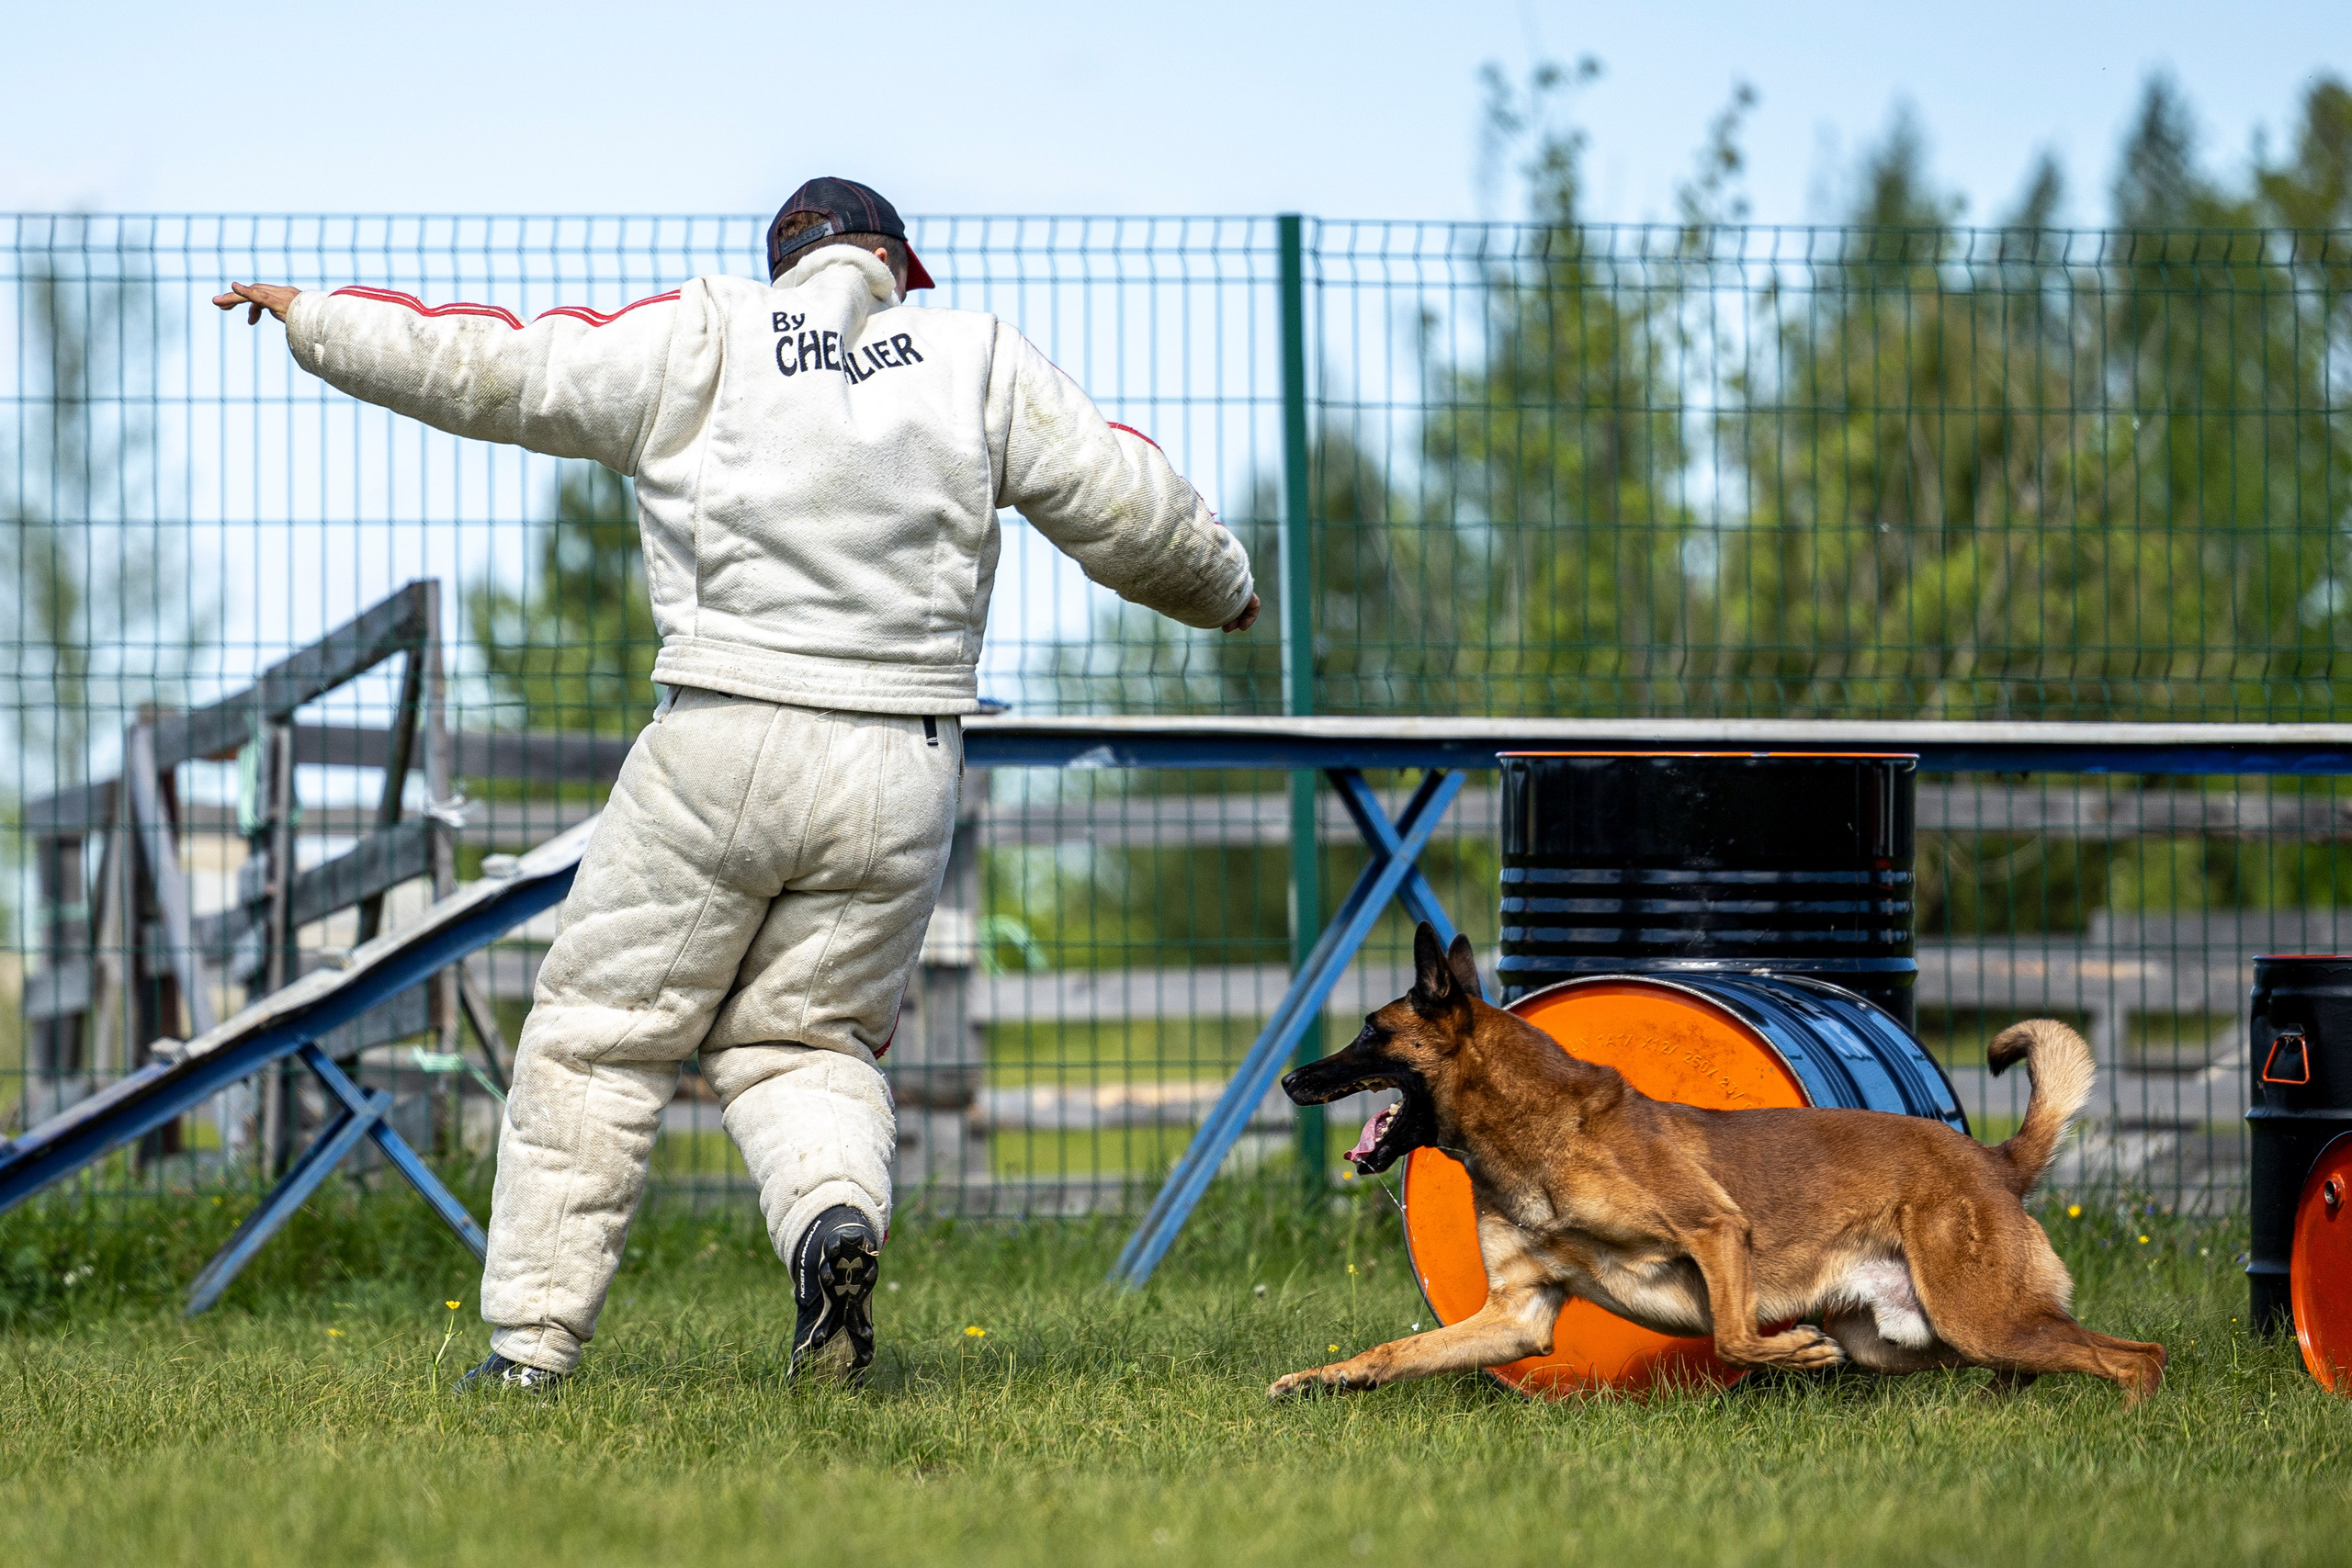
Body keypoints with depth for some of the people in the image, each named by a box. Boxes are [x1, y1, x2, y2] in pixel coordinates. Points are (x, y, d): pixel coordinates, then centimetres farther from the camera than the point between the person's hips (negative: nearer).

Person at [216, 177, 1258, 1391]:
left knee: (600, 1036, 8)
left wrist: (313, 320, 17)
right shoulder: (979, 362, 8)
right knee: (802, 1040, 15)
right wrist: (1224, 589, 31)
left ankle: (532, 1337, 6)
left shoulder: (705, 344, 3)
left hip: (721, 751, -2)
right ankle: (836, 1209, -17)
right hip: (901, 777, 2)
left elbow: (494, 370, 5)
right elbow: (1131, 510, 11)